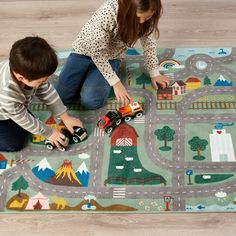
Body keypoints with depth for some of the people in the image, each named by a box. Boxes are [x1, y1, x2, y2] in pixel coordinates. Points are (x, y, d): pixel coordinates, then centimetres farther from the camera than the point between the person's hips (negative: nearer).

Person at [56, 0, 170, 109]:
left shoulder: (147, 15, -18)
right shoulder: (108, 11, -32)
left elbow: (149, 43, 0)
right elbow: (97, 51, -25)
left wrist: (154, 73, -2)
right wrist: (116, 82, -25)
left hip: (111, 57, 2)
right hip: (85, 51, -2)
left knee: (90, 101, -22)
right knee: (60, 97, -11)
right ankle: (86, 74, 15)